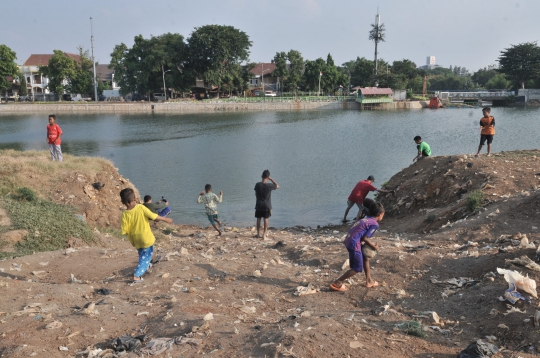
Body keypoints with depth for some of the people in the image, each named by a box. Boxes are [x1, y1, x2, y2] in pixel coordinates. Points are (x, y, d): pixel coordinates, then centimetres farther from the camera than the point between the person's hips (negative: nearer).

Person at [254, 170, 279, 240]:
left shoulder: (257, 185, -8)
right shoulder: (269, 185, -16)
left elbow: (256, 194, 3)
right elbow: (278, 186, 1)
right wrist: (271, 179, -4)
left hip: (259, 205, 2)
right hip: (267, 206, -2)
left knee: (258, 219, 12)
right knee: (266, 219, 8)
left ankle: (258, 234, 21)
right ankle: (264, 234, 10)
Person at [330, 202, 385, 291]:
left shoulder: (366, 219, 18)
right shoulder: (375, 224, -7)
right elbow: (365, 238, -13)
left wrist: (371, 244, 11)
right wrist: (374, 246, 2)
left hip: (348, 240, 9)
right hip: (354, 244, -9)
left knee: (366, 258, 25)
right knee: (358, 268, 3)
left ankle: (369, 281, 35)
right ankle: (337, 283, 6)